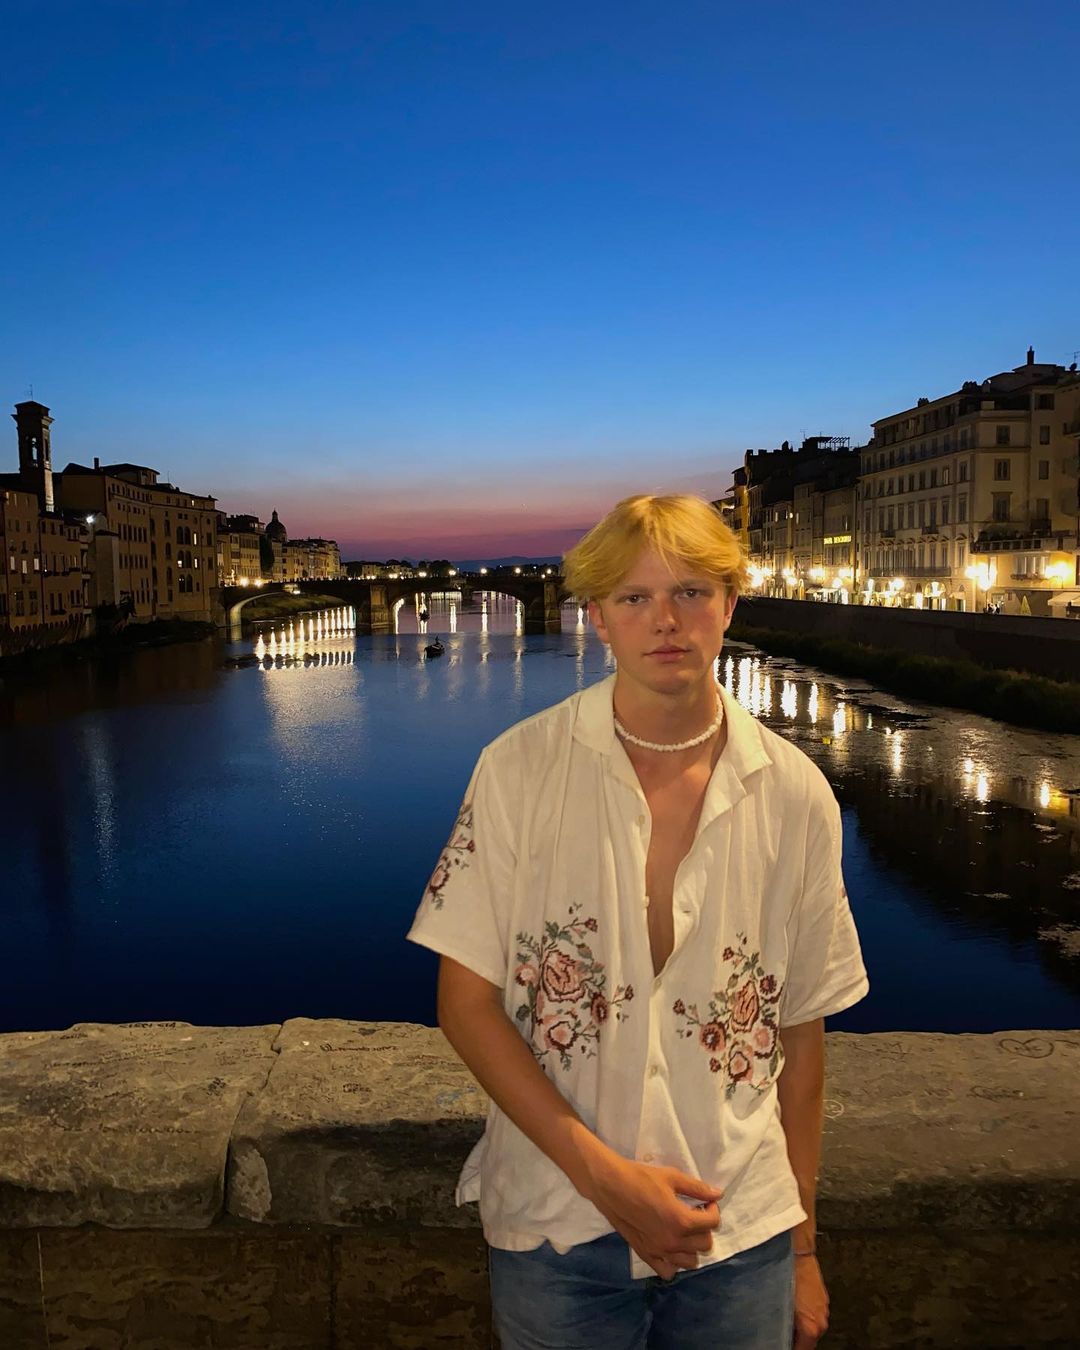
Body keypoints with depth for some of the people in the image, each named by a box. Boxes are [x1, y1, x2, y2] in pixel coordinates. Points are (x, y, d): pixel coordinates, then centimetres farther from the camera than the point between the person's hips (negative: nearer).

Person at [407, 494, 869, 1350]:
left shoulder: (795, 796, -5)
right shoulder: (520, 768, -11)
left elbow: (802, 1029, 2)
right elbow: (466, 1001, -8)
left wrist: (802, 1245, 7)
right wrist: (602, 1171, -14)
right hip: (555, 1226, -1)